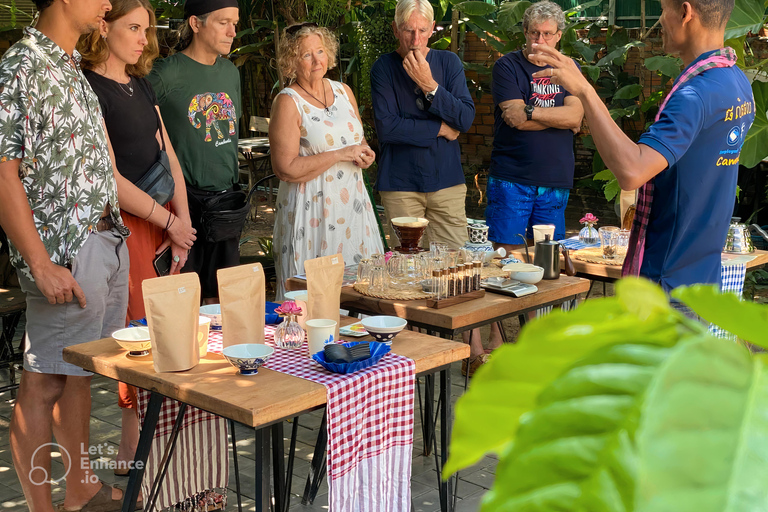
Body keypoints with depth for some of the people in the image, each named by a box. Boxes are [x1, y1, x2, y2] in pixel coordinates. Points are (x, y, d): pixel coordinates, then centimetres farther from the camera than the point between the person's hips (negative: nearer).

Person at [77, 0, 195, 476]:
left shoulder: (140, 85, 17)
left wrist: (183, 220, 5)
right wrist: (169, 221, -8)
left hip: (162, 221, 7)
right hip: (123, 226, -7)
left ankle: (138, 443, 14)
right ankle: (134, 450, 7)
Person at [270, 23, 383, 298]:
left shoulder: (343, 91, 11)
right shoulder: (288, 102, -8)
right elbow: (286, 169, -16)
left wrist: (365, 155, 1)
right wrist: (340, 155, -16)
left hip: (353, 204, 6)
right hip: (311, 210, -6)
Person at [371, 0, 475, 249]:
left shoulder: (449, 62, 7)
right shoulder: (384, 67, -1)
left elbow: (466, 119, -4)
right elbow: (386, 127, -14)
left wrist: (430, 86, -15)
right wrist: (440, 129, -7)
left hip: (447, 180, 2)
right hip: (400, 184, -2)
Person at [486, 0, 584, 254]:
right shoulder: (507, 66, 0)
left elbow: (576, 116, -5)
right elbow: (516, 120, -12)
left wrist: (529, 112, -13)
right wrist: (560, 117, -4)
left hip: (555, 181, 3)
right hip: (511, 178, -3)